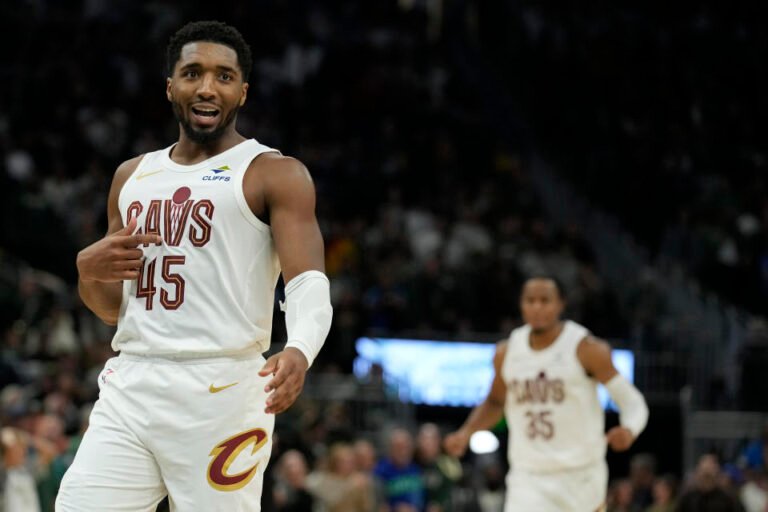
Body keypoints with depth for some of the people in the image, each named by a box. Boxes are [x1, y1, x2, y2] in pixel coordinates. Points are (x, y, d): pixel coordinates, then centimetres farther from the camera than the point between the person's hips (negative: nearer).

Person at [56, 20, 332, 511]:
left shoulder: (275, 174, 0)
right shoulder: (133, 176, 19)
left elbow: (309, 283, -12)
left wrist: (299, 351, -33)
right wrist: (89, 270, 1)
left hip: (221, 392, -5)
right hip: (129, 388, 5)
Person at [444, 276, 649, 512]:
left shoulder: (586, 349, -10)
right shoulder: (507, 352, 3)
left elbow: (632, 401, -8)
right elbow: (495, 403, 22)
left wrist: (628, 430, -30)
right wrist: (466, 432, 5)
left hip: (580, 474, -2)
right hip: (529, 477, 2)